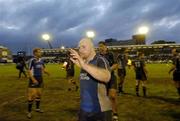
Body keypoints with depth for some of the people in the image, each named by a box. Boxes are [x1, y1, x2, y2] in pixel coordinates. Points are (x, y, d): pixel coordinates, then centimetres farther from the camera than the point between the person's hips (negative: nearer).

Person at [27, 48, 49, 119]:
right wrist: (33, 79, -25)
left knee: (39, 94, 16)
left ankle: (37, 108, 31)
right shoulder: (32, 60, -15)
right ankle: (29, 111, 4)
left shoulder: (41, 61, 5)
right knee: (32, 95, -6)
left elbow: (43, 69, 11)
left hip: (40, 79, 7)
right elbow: (29, 71, -16)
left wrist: (46, 72, -12)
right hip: (34, 80, -7)